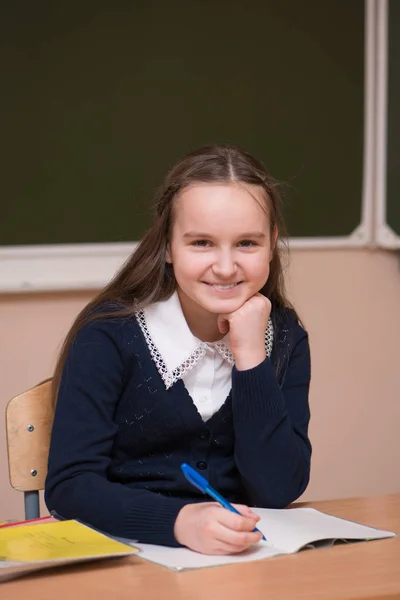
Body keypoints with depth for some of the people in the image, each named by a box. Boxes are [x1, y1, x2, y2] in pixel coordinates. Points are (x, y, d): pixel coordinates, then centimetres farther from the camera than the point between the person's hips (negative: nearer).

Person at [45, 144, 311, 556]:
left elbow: (278, 490, -7)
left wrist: (250, 356, -13)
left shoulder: (285, 338, 1)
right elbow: (69, 485, -16)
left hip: (242, 555, 2)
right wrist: (180, 520, -32)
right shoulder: (110, 336, -9)